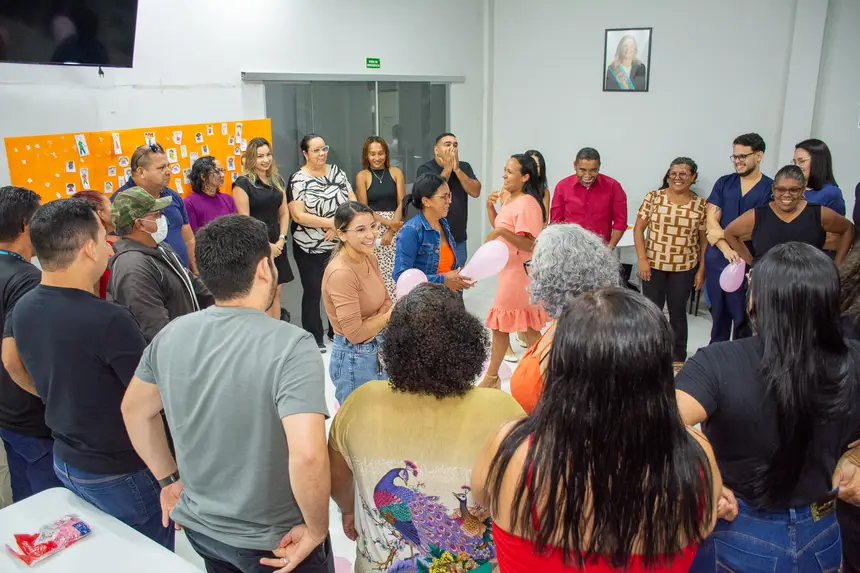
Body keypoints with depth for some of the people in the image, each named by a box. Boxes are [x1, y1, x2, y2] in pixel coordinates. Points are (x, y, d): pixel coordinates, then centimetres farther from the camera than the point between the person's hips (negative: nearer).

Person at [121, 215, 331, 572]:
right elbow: (307, 455, -36)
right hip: (274, 541, -5)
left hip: (199, 525, 5)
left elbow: (134, 410, 7)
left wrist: (169, 478, 15)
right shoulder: (290, 346, -27)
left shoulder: (171, 334, -8)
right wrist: (317, 531, -20)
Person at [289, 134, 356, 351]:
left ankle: (337, 332, 28)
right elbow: (299, 216, -16)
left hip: (339, 245, 4)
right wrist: (331, 223, -17)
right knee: (313, 291, 4)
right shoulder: (298, 179, -9)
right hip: (309, 248, -4)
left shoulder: (337, 172, 5)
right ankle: (315, 338, 18)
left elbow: (353, 203, 2)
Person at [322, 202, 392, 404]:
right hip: (355, 359, -7)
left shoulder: (370, 258, -1)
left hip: (377, 351, 8)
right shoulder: (341, 273, -25)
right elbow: (355, 333, -24)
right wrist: (391, 315, -12)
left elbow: (386, 302, 7)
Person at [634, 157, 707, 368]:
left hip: (684, 268, 0)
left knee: (678, 312, 10)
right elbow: (638, 229, -2)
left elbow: (704, 240, 3)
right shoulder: (653, 197, -3)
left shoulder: (701, 205, -1)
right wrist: (642, 259, -9)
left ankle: (678, 357, 25)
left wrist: (701, 270, 0)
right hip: (653, 265, 0)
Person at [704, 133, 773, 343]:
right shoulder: (724, 183, 8)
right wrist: (726, 248, -15)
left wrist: (723, 234, -9)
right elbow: (711, 220, 0)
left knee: (743, 318, 0)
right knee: (718, 314, 15)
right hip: (717, 260, 4)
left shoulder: (771, 189, -3)